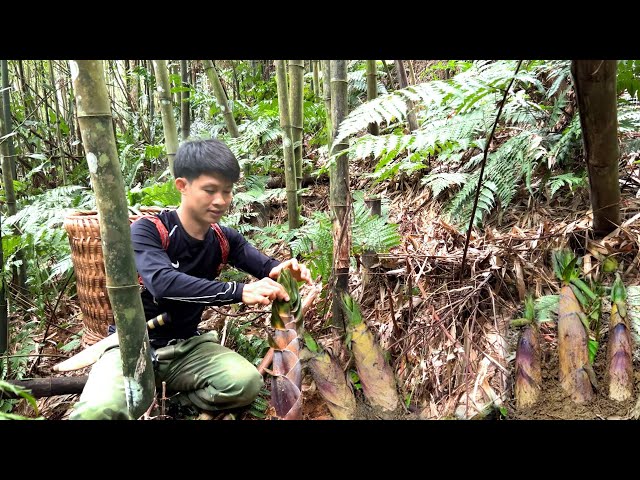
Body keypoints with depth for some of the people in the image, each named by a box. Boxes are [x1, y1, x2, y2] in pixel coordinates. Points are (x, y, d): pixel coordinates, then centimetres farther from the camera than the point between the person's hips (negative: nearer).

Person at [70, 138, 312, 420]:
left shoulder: (224, 240, 0)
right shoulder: (147, 231, -17)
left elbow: (266, 266, -12)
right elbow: (163, 283, -35)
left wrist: (285, 270, -38)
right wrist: (240, 291, -44)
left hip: (185, 346, 4)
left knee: (247, 383, -23)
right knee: (98, 411, -33)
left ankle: (166, 394, -1)